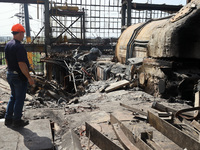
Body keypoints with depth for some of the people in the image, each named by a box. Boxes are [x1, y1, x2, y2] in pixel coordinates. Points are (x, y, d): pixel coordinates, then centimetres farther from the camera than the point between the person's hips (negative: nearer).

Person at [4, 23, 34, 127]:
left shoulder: (8, 45, 7)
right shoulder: (19, 47, -22)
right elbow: (22, 64, -25)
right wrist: (29, 77, -19)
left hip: (10, 74, 9)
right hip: (19, 76, -9)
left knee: (13, 97, 19)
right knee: (19, 98, 4)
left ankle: (8, 119, 26)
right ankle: (17, 121, 14)